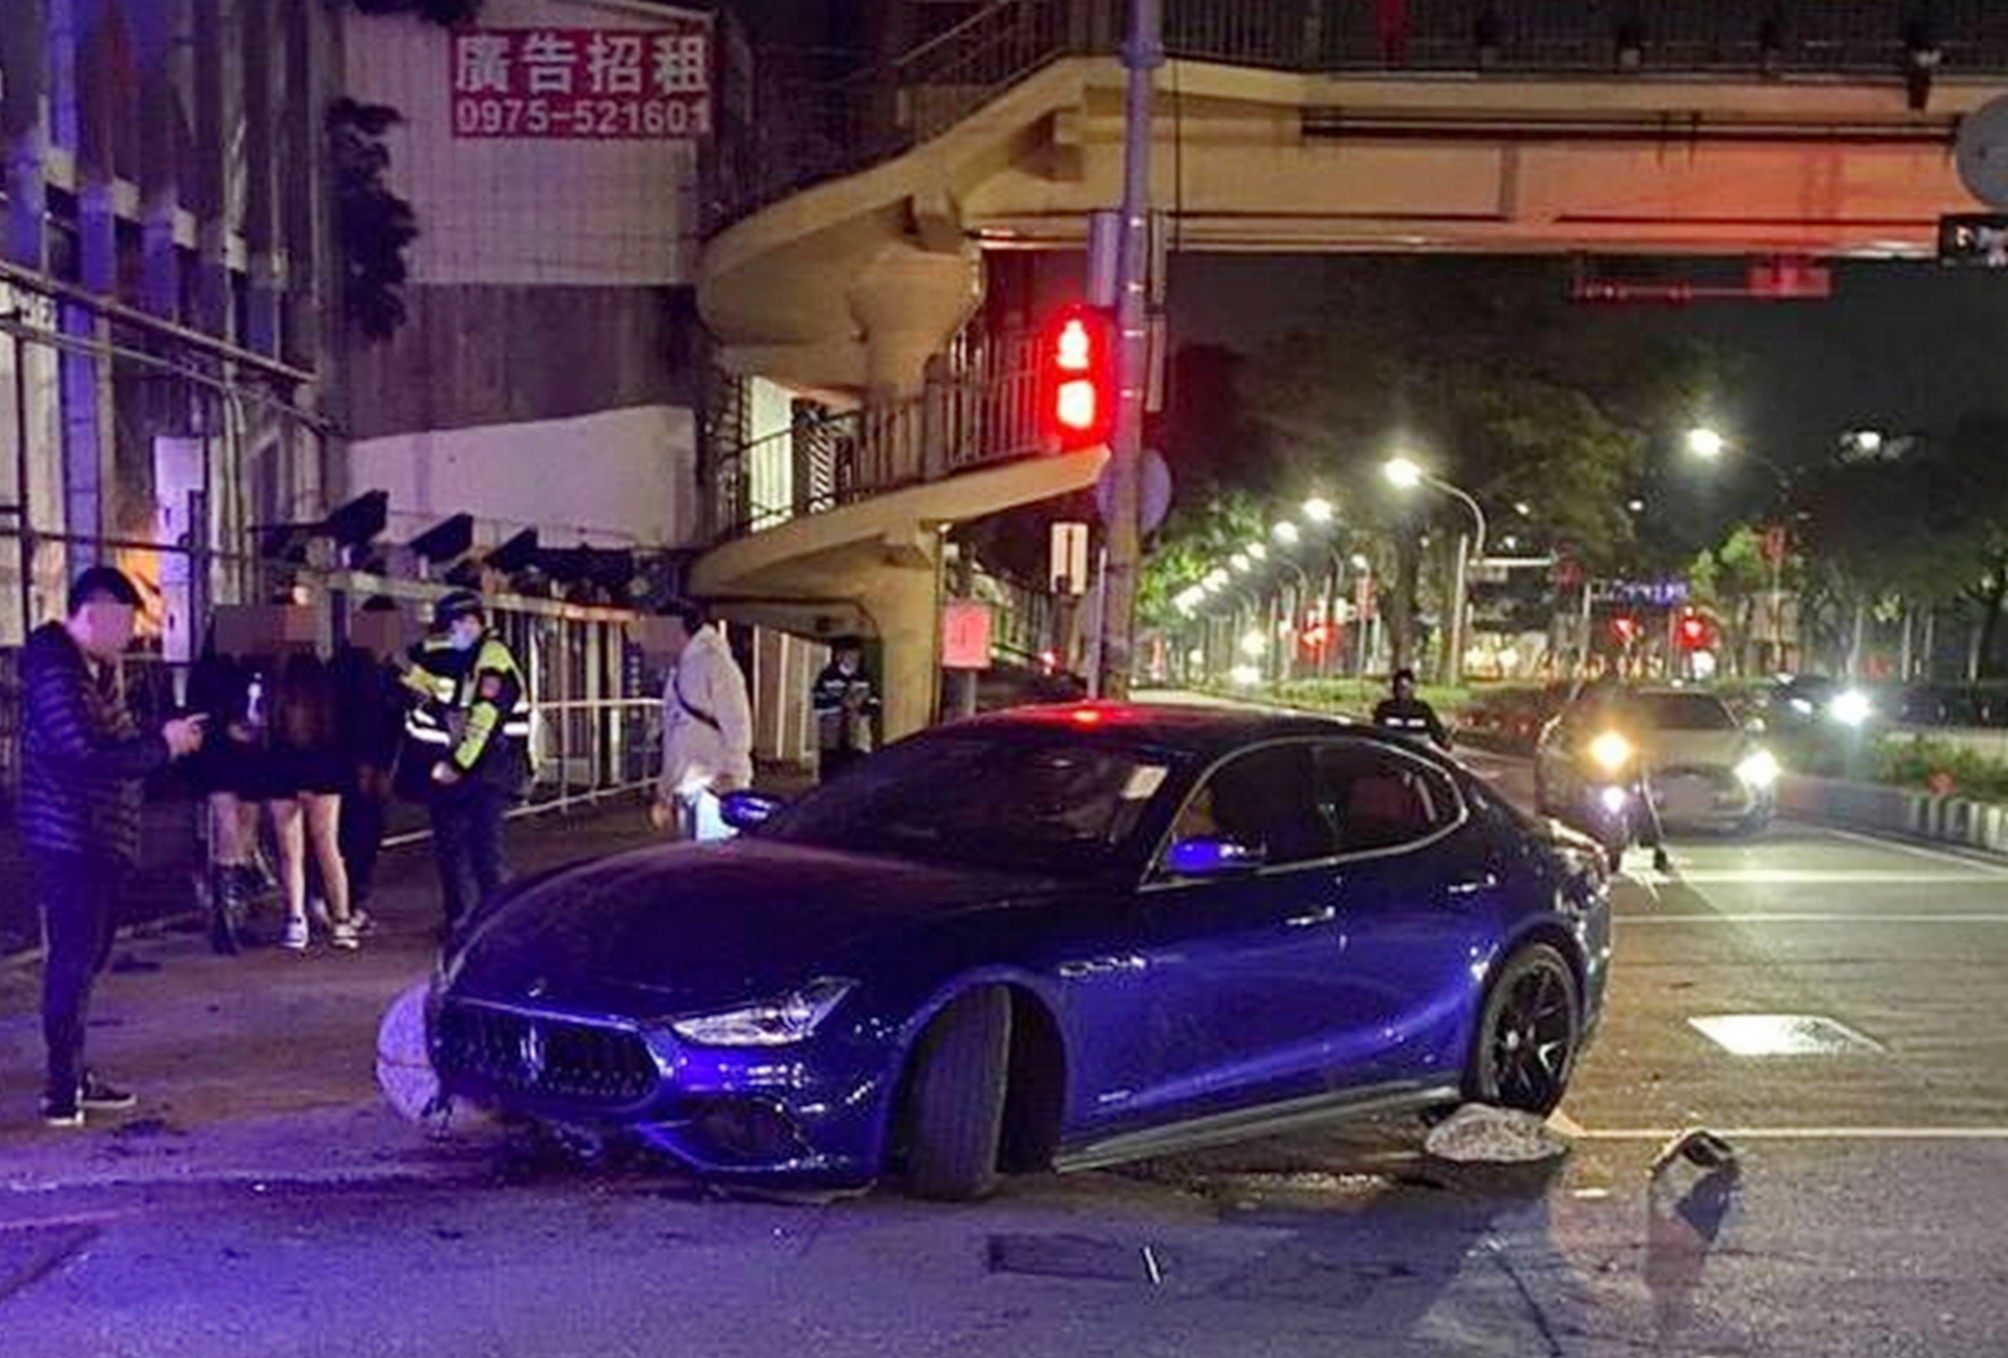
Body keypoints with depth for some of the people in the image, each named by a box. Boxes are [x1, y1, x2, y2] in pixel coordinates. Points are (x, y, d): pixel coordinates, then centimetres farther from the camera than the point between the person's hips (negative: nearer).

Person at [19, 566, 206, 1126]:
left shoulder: (96, 668, 14)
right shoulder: (54, 671, -17)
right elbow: (85, 757, -25)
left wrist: (168, 739, 2)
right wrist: (163, 744, -18)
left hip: (102, 840, 10)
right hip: (68, 842, -10)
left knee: (84, 958, 14)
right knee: (73, 961, -6)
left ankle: (74, 1078, 22)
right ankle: (63, 1091, 0)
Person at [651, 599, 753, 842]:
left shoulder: (714, 663, -8)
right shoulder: (677, 671, 17)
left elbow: (737, 726, -13)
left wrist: (730, 776, -18)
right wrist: (664, 793, 20)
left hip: (715, 787, -8)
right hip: (685, 790, 8)